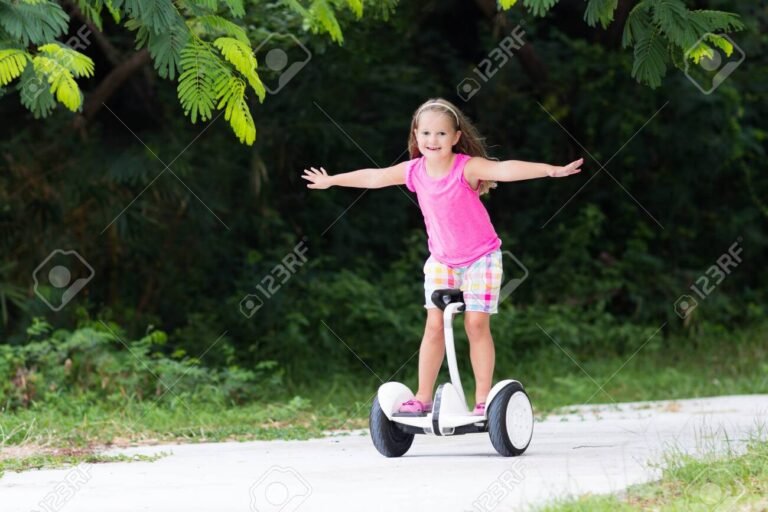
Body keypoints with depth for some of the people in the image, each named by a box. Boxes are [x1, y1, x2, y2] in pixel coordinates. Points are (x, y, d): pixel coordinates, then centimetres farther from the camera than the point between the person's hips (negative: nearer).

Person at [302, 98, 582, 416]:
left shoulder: (467, 167, -21)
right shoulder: (414, 171, -7)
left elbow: (505, 170, -38)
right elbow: (373, 177, 9)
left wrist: (550, 170, -53)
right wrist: (331, 181, 23)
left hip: (481, 257, -4)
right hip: (441, 259, 4)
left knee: (476, 323, -7)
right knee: (435, 324, -2)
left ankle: (483, 398, 1)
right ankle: (423, 397, 3)